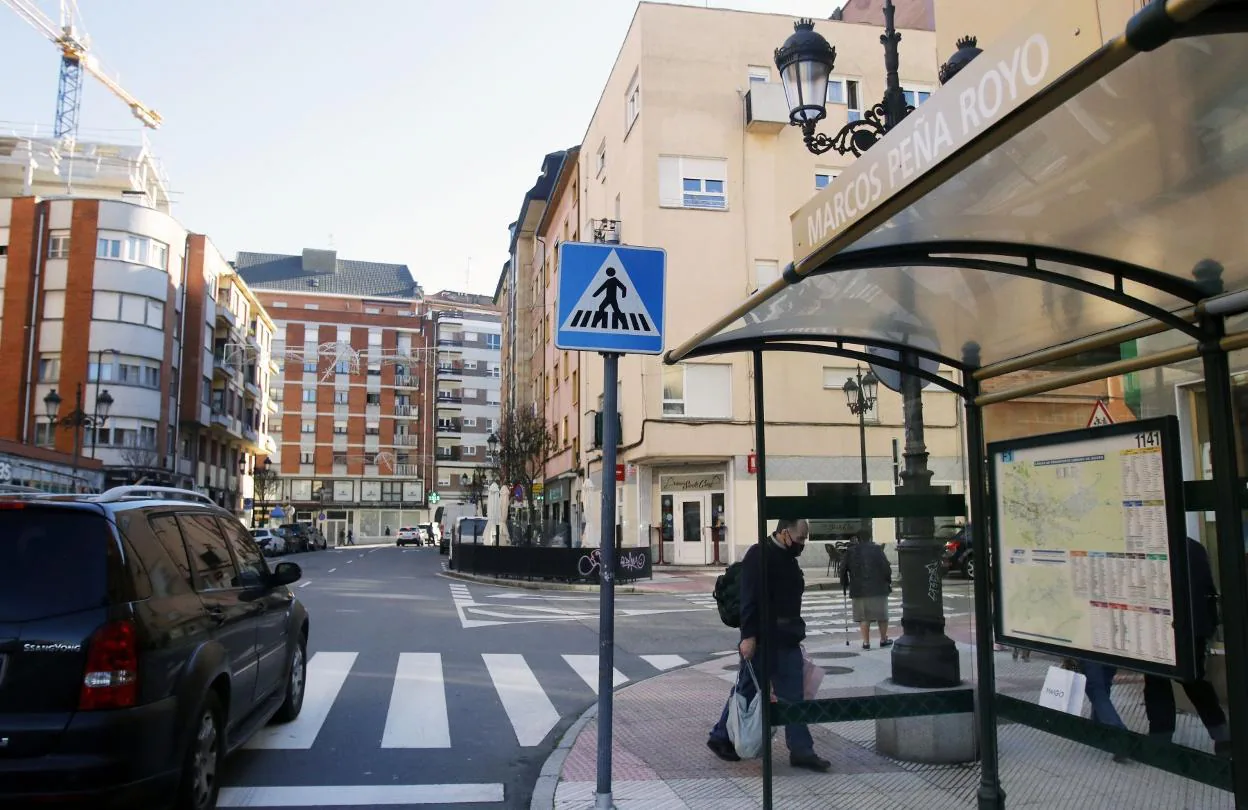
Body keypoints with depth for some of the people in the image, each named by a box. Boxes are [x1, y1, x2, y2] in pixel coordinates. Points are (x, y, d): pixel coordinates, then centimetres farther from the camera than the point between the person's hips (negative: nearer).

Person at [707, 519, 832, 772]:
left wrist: (796, 633, 21)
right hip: (762, 640, -8)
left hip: (786, 640, 8)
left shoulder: (789, 560, 13)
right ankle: (721, 738, 23)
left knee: (793, 696, 7)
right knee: (747, 690, 6)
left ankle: (801, 751, 11)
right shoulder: (758, 556, -16)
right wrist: (748, 636, -26)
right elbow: (749, 599, -22)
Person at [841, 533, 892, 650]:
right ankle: (883, 639, 22)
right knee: (882, 615, 12)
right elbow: (886, 567, -5)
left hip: (859, 590, 1)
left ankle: (866, 642, 3)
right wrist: (888, 580, 9)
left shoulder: (850, 551, 3)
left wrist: (844, 583, 18)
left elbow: (843, 569, 5)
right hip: (878, 588, -1)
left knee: (863, 617, 6)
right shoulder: (877, 549, -2)